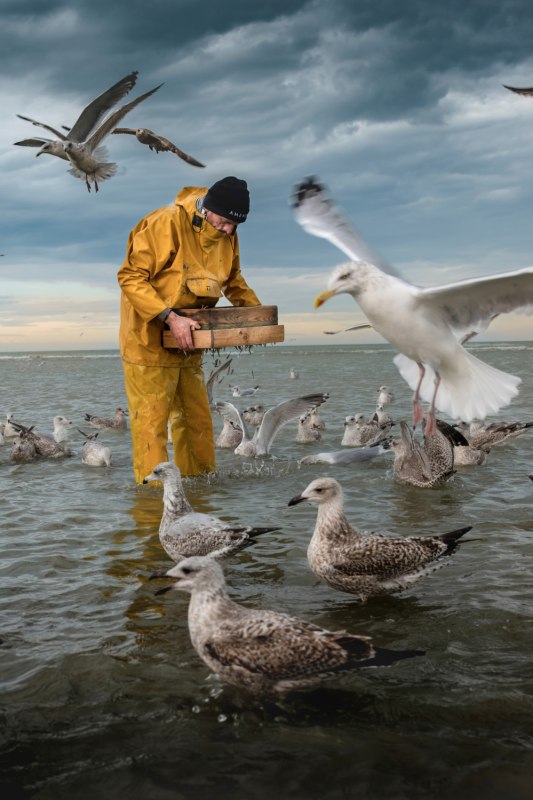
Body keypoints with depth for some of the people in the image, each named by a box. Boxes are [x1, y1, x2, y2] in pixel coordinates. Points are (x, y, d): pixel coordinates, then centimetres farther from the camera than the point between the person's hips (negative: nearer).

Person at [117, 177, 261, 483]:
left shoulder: (226, 234, 1)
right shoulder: (165, 224, -22)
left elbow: (233, 278, 17)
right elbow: (131, 277, -23)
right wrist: (170, 317, -31)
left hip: (188, 341, 7)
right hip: (150, 340, -7)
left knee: (197, 418, 14)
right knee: (151, 421, -3)